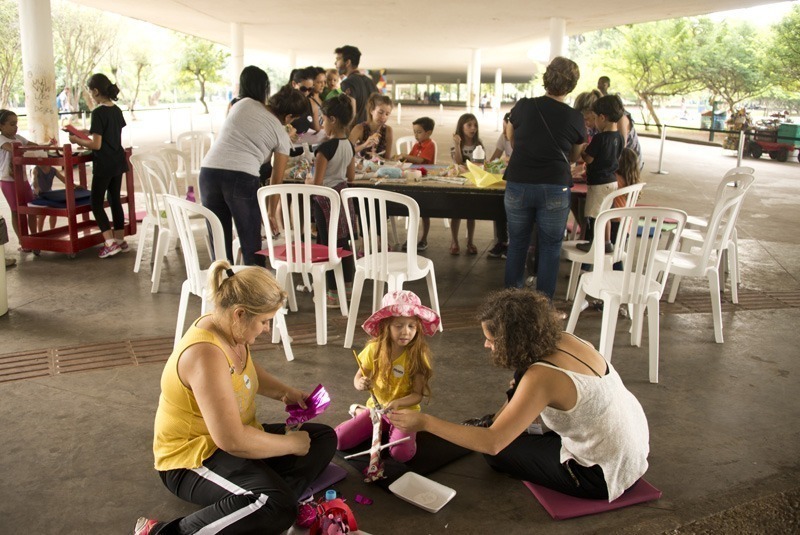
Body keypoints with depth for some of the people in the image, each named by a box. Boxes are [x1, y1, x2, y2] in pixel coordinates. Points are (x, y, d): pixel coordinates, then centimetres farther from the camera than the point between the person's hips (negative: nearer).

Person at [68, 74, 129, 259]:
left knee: (97, 204, 2)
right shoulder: (117, 110, 6)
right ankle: (120, 240, 20)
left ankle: (110, 243, -4)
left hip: (104, 165, -7)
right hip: (118, 162, 7)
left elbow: (96, 144, -18)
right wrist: (86, 134, 22)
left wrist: (77, 140, -2)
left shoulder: (98, 113, -17)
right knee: (115, 200, 15)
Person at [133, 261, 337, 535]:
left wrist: (284, 392, 6)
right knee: (278, 508, -32)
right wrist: (291, 444, -20)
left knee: (324, 438, 6)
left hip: (233, 438, 10)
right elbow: (231, 440, -33)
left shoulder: (229, 328, -3)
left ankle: (267, 504, -15)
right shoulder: (206, 354, -30)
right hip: (192, 460, -10)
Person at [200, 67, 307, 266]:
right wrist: (271, 212, 23)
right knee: (251, 245, 7)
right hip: (242, 177, -4)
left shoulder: (244, 104, 17)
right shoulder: (281, 135, 8)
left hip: (209, 170, 4)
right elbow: (277, 179, 11)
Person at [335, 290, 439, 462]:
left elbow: (418, 394, -14)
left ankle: (392, 430, 6)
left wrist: (398, 403, -32)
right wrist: (361, 384, -22)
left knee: (402, 453, -29)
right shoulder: (374, 349, -9)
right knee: (338, 440, -12)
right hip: (376, 407, 3)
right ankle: (359, 412, 18)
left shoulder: (418, 353, -16)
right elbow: (358, 378, 2)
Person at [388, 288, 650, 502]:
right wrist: (495, 420, 17)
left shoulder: (541, 377, -29)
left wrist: (425, 422, -23)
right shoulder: (563, 340, -8)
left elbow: (491, 443, -29)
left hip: (605, 476, -7)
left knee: (497, 451, 0)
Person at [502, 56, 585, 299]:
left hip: (518, 185, 2)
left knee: (517, 243, 14)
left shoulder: (523, 106, 0)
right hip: (555, 188, -1)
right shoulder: (575, 118, -3)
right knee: (550, 247, 9)